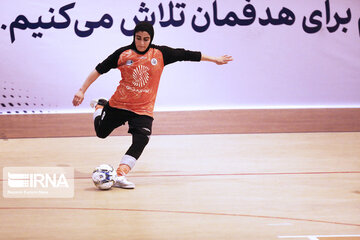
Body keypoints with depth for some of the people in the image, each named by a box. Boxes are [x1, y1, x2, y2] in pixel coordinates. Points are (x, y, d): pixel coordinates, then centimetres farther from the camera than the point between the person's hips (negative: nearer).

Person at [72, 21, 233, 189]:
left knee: (141, 141, -20)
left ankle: (120, 175, -21)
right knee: (101, 133, 16)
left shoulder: (160, 54, -5)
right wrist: (82, 91, -8)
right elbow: (99, 70, -4)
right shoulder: (123, 53, -9)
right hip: (119, 104, 0)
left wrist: (215, 59, 8)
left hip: (144, 110, 0)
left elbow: (186, 55, 2)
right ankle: (100, 106, 48)